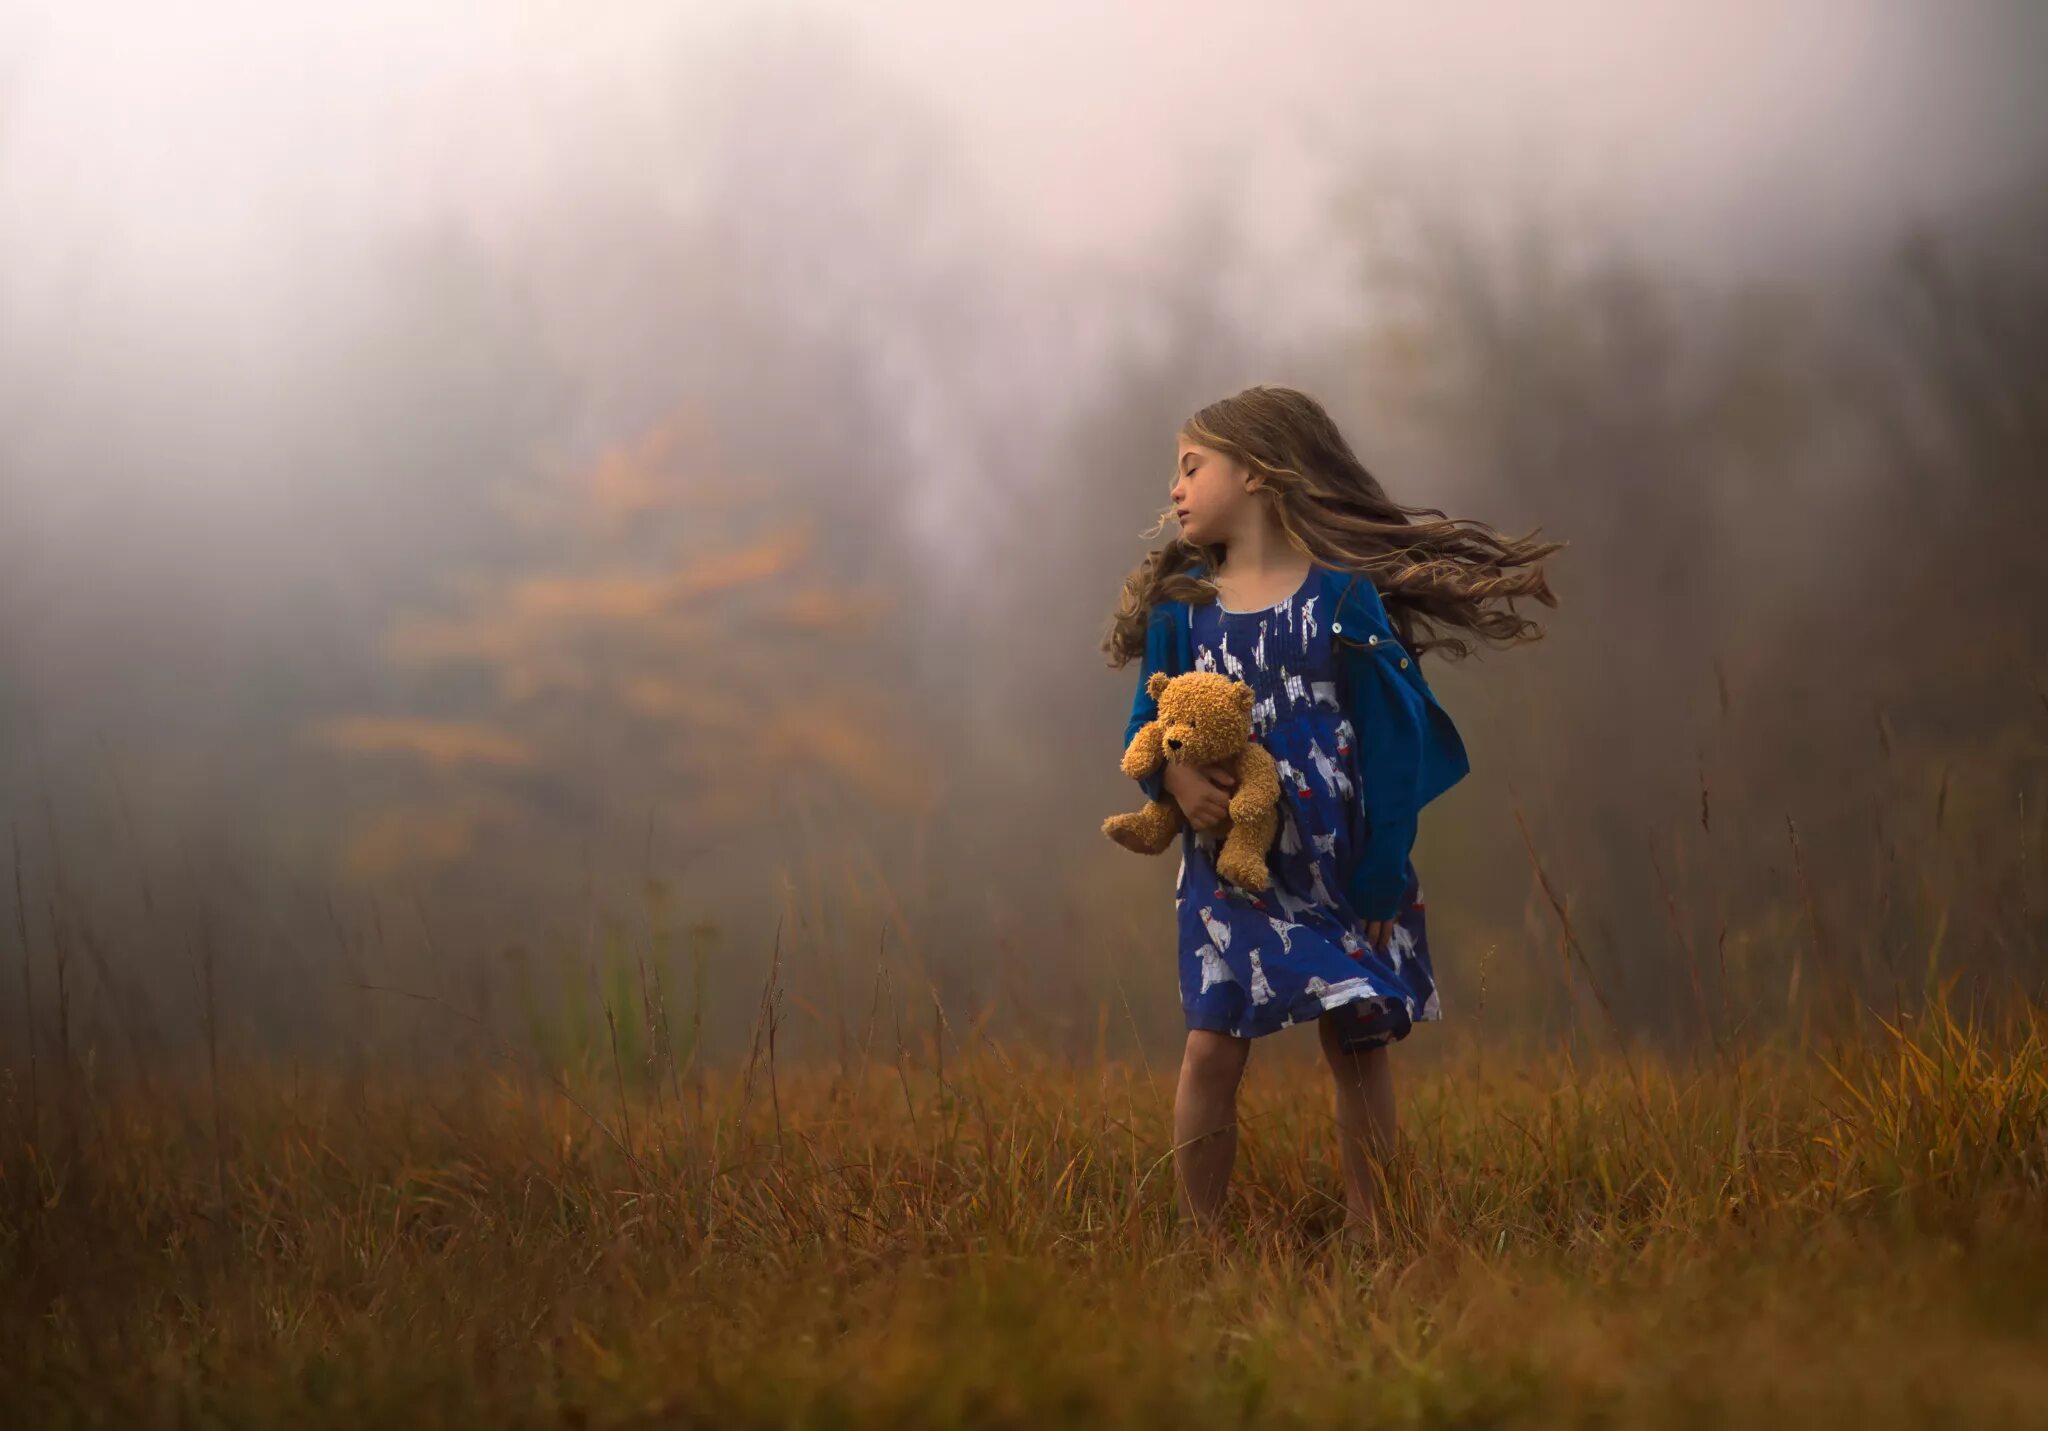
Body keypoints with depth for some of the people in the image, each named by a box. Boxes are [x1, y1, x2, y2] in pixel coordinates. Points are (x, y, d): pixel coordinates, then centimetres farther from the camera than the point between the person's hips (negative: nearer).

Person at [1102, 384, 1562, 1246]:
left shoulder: (1344, 597, -7)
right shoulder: (1179, 604, 4)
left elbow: (1392, 736, -7)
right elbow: (1146, 723, 7)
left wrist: (1384, 873, -10)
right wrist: (1173, 775, -17)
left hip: (1340, 870, -2)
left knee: (1358, 1044, 4)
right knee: (1212, 1046, -6)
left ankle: (1367, 1238, 14)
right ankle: (1200, 1240, 2)